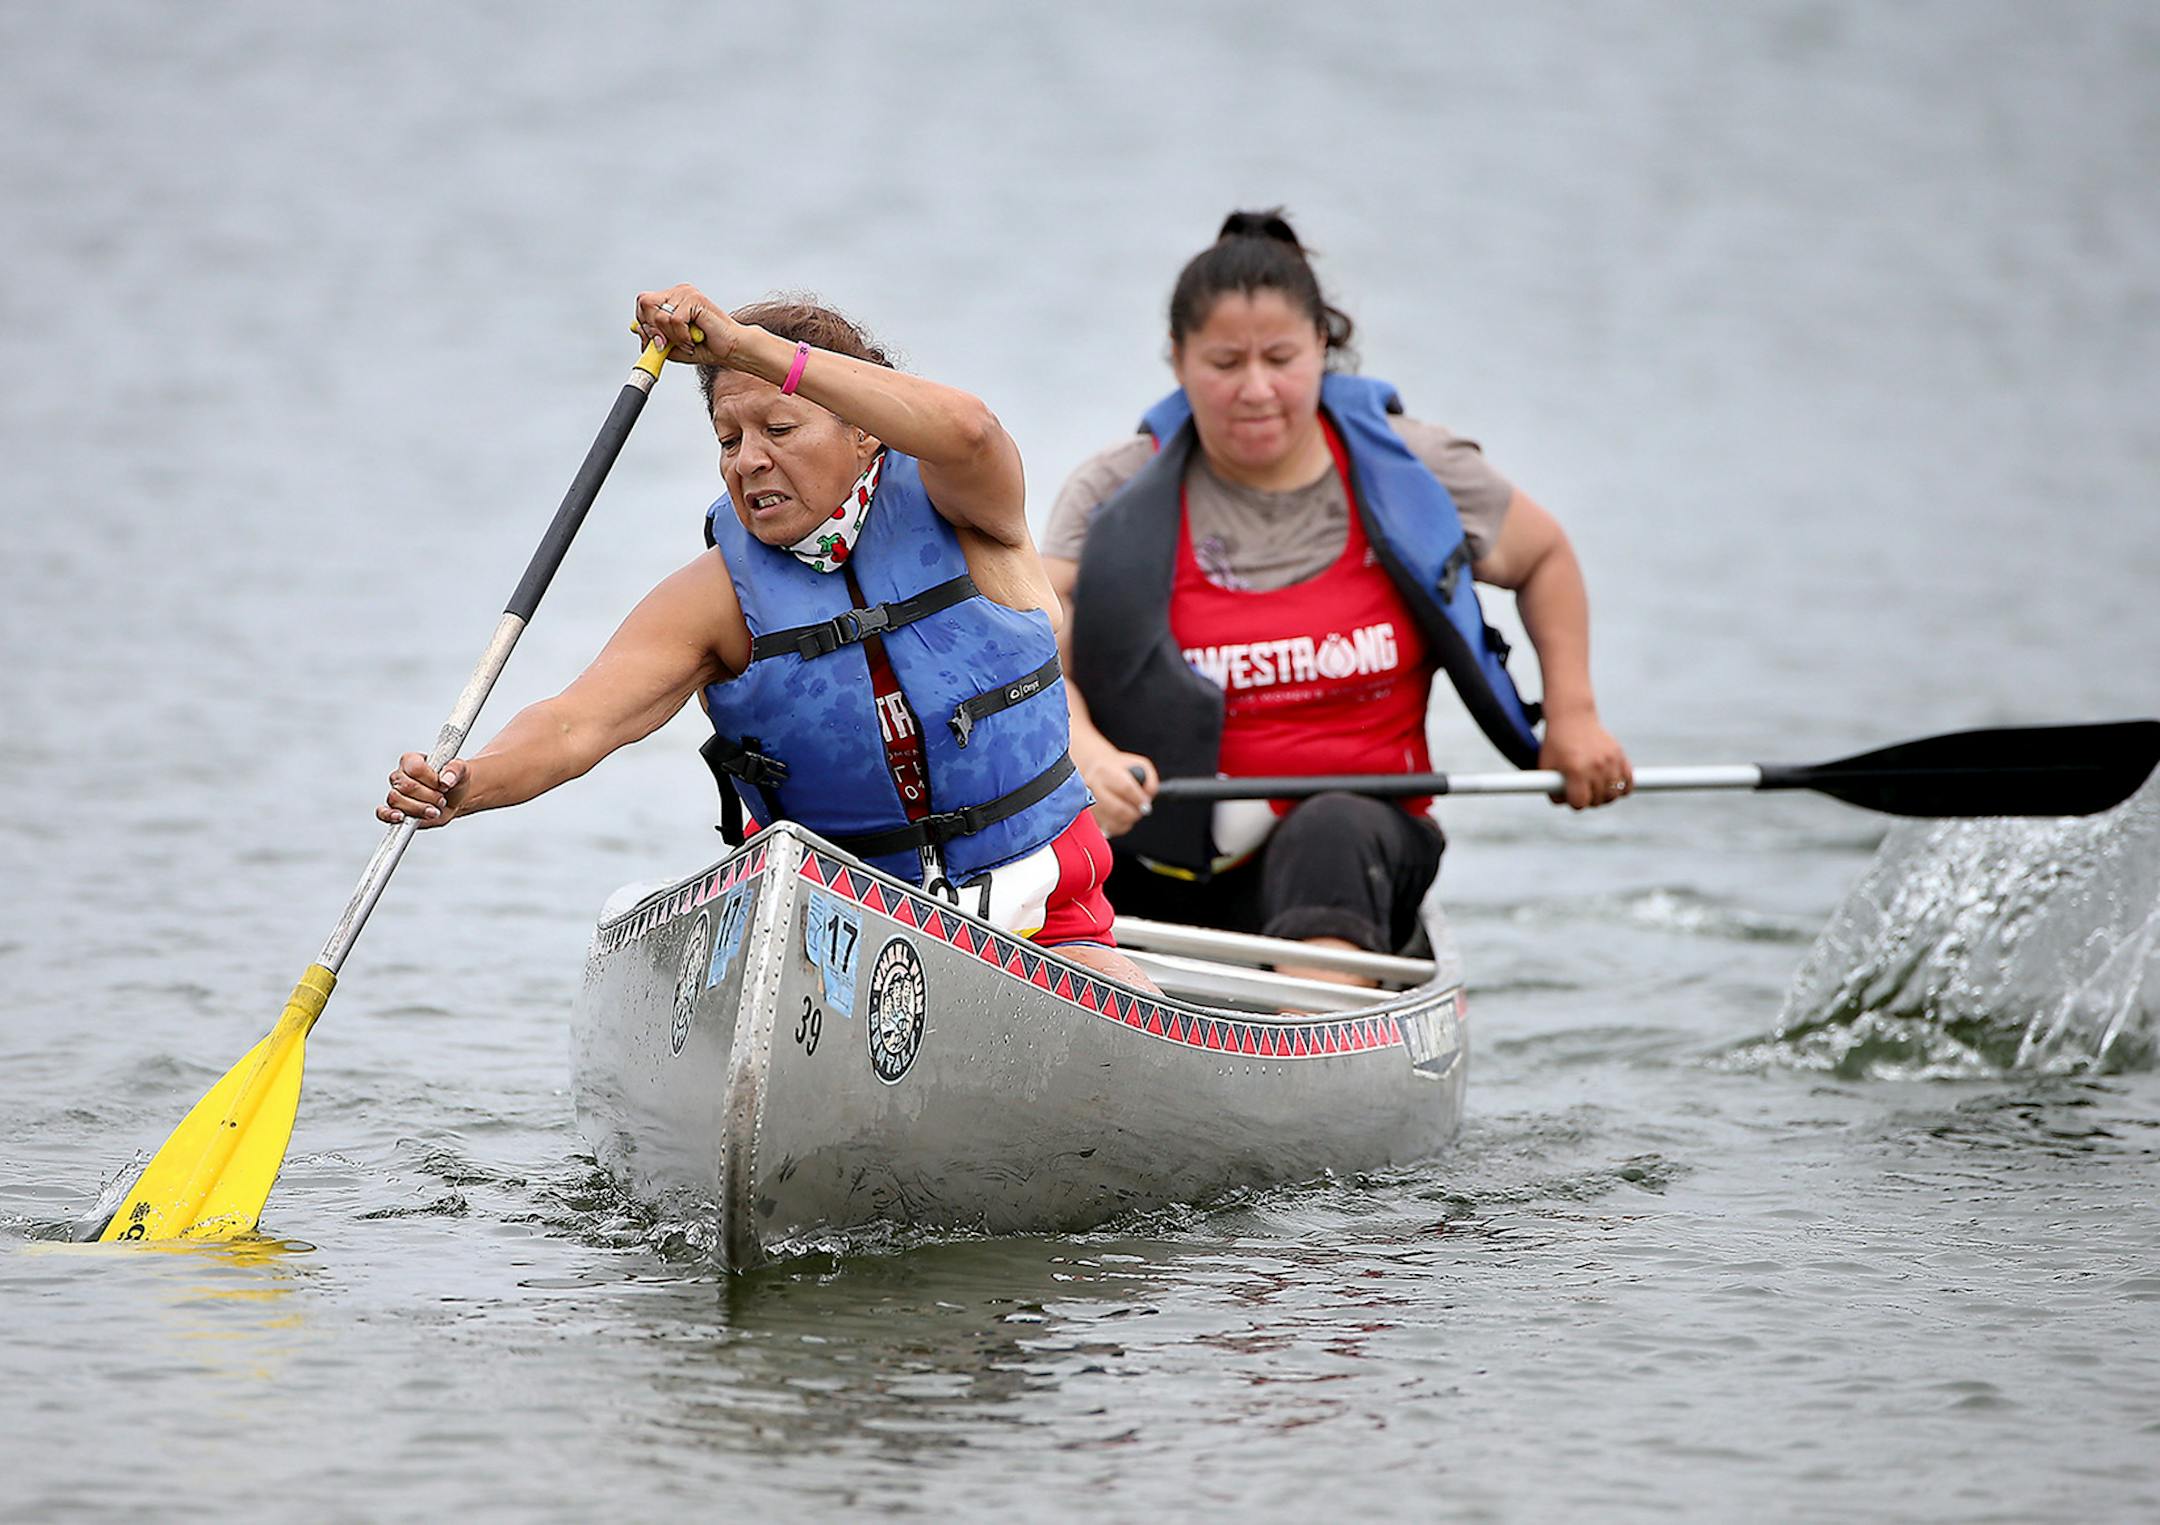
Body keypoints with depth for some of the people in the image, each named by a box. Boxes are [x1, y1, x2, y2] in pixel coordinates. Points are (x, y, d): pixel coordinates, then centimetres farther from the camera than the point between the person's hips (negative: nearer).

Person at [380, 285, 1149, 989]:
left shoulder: (949, 510, -6)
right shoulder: (720, 596, -5)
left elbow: (966, 431, -31)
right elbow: (577, 722, -19)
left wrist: (745, 344, -35)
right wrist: (465, 784, -41)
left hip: (1034, 922, -2)